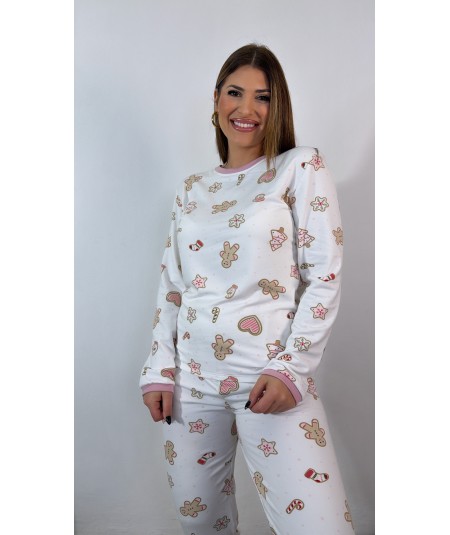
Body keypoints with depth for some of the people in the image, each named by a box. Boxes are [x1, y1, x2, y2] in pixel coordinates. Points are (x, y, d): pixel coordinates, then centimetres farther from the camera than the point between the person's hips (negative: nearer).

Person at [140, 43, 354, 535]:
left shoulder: (301, 168, 0)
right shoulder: (191, 190, 12)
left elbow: (324, 276, -5)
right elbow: (171, 286, 12)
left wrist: (292, 367, -13)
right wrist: (159, 370, 5)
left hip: (270, 375, -3)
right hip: (190, 379, 4)